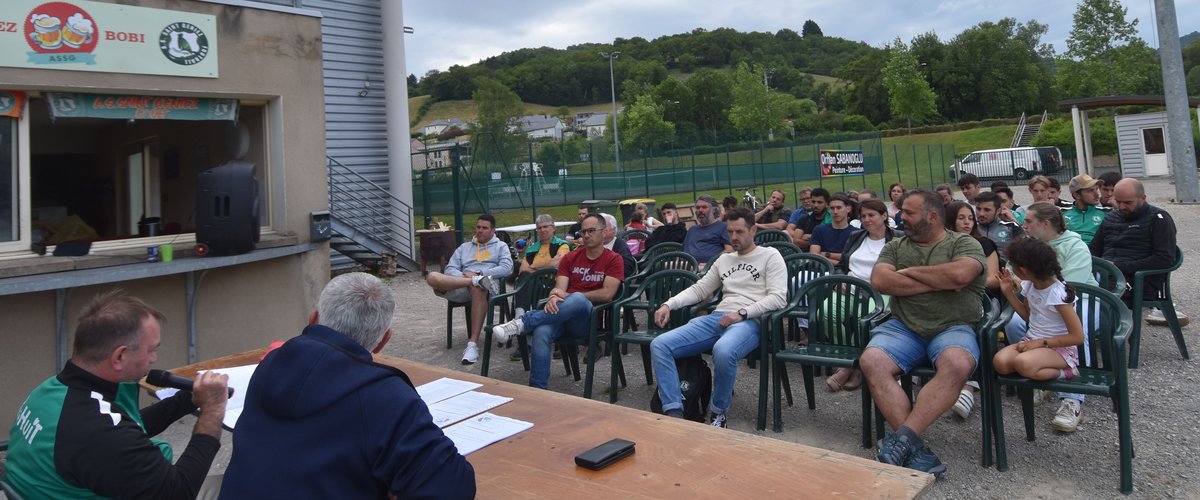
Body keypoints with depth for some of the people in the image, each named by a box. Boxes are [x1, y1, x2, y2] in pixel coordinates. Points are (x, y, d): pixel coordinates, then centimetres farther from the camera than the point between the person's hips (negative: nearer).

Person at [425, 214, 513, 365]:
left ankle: (473, 344, -44)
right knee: (432, 277, -25)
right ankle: (478, 280, -36)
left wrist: (479, 272, -8)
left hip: (489, 288, -3)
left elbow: (507, 268, 2)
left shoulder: (501, 246, 21)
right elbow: (450, 269, 17)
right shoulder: (464, 247, 30)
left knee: (478, 288, -43)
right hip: (460, 287, 3)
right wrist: (464, 276, -6)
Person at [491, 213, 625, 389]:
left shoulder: (613, 259, 5)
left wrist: (570, 296, -5)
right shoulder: (571, 258, 16)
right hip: (562, 316, 3)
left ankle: (522, 323, -32)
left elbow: (607, 294, -7)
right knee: (541, 332, -33)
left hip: (589, 320, -3)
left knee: (577, 300, -39)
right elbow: (559, 289, 4)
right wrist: (554, 298, -21)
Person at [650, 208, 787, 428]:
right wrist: (668, 304, 7)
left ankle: (719, 412, -16)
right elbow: (698, 289, 24)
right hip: (717, 318, 6)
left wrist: (742, 313, -16)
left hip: (750, 321, -6)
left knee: (723, 351, -42)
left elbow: (778, 298, -4)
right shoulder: (724, 259, 26)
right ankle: (674, 412, -20)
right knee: (659, 345, -17)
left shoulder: (770, 256, 8)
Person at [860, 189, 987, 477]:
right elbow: (879, 281, -2)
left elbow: (960, 274, -17)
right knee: (871, 362, -26)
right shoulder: (895, 246, 17)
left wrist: (910, 272, -4)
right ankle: (915, 447, -25)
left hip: (952, 327, -3)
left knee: (957, 365, -36)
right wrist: (939, 282, -5)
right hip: (903, 327, 3)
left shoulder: (964, 244, 7)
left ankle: (903, 437, -30)